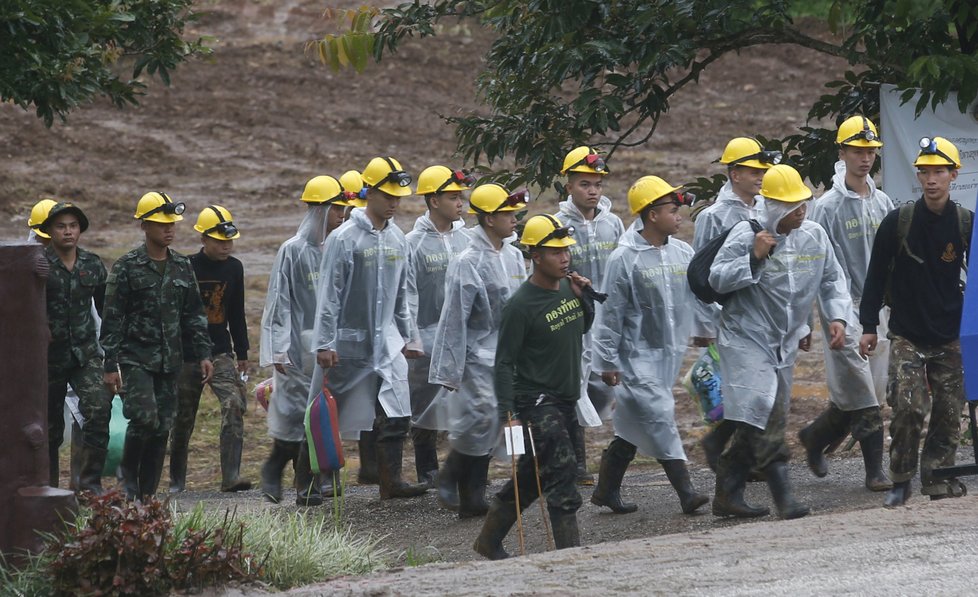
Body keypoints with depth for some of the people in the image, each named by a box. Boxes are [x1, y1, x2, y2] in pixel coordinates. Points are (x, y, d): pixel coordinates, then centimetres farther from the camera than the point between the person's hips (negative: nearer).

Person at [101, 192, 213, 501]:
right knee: (145, 418, -20)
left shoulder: (182, 267, 11)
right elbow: (112, 319, -5)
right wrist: (111, 365, -10)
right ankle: (128, 472, 5)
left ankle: (147, 493, 10)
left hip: (169, 360, 5)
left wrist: (203, 354, 8)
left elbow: (194, 314, 17)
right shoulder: (127, 267, -4)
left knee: (162, 427, 3)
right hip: (135, 357, -5)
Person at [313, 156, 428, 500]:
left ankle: (391, 481, -4)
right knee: (332, 417, 4)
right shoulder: (345, 239, -10)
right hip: (349, 343, -5)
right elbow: (329, 294, -10)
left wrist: (409, 336, 18)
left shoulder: (397, 239, 9)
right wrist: (325, 343, -13)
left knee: (395, 416, -6)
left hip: (387, 343, 5)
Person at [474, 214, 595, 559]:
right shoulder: (521, 305, -17)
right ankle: (570, 552, -16)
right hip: (536, 401, -8)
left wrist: (584, 297, 4)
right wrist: (508, 413, -21)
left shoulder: (567, 288, 5)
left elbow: (583, 327, 24)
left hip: (565, 400, 8)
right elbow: (504, 364, -15)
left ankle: (489, 541, 27)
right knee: (562, 470, -15)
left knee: (532, 476, 14)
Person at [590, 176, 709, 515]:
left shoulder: (683, 253, 5)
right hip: (638, 353, -6)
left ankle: (607, 490, 22)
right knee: (660, 418, -13)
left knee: (632, 426, 12)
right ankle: (685, 491, -13)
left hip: (670, 353, 6)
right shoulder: (625, 258, -12)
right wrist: (606, 361, -8)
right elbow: (610, 313, -9)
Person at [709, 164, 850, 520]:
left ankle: (728, 497, 18)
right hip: (746, 339, -6)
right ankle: (783, 496, -20)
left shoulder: (815, 236, 4)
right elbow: (717, 280, -13)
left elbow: (832, 280, 14)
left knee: (754, 424, 9)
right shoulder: (746, 235, -11)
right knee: (763, 415, -18)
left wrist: (838, 317, -1)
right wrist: (754, 258, -24)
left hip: (784, 344, 6)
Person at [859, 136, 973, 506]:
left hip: (950, 337, 2)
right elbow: (876, 276, 2)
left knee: (948, 413, 2)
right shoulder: (898, 222, -4)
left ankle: (937, 479, 13)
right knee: (908, 408, -12)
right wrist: (869, 326, -1)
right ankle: (900, 482, 1)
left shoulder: (966, 224, 1)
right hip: (906, 336, -2)